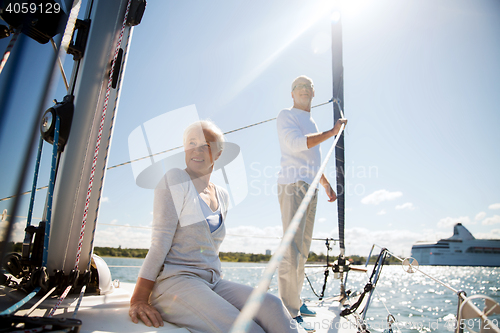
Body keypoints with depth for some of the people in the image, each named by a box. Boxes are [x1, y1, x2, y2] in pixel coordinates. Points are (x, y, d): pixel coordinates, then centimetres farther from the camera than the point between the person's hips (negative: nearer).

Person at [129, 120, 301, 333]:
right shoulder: (175, 180, -4)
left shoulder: (222, 195, 15)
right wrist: (138, 300, -15)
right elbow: (160, 243, -11)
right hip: (173, 281, -6)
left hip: (212, 283, 6)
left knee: (272, 306, -22)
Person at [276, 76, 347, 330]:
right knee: (291, 247, -13)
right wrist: (331, 132, -11)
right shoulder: (286, 116, 2)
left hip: (310, 189, 9)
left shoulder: (311, 122, 27)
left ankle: (295, 302, 18)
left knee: (303, 249, 9)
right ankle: (288, 312, -10)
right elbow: (296, 143, -17)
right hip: (293, 185, -8)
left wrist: (327, 184, 29)